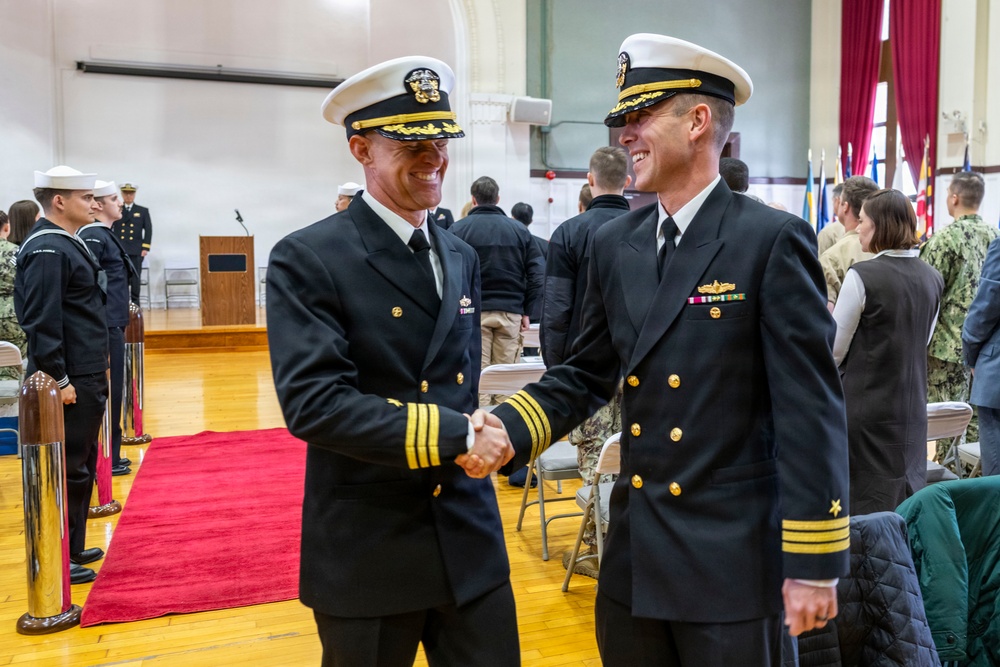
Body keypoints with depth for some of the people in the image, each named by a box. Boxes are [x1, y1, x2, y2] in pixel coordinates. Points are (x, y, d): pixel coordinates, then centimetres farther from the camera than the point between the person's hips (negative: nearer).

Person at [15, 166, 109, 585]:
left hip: (86, 376, 10)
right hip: (71, 381, -10)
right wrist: (59, 380, -20)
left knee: (81, 466, 17)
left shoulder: (67, 244, 14)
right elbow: (42, 322, -21)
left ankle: (73, 548, 29)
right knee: (68, 470, -2)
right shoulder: (47, 250, -16)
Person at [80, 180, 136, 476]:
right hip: (105, 326, -10)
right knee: (108, 391, -2)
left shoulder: (105, 235, 16)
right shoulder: (93, 236, -13)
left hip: (113, 323, 10)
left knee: (111, 390, 15)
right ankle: (105, 460, 7)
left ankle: (110, 455, 24)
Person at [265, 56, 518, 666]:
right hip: (367, 548, -5)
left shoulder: (462, 258, 9)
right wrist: (454, 437, -21)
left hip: (469, 536, 5)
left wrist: (474, 435, -2)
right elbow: (312, 401, -22)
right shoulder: (308, 260, -12)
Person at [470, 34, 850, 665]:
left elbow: (811, 409, -13)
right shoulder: (614, 243, 5)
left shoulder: (773, 239, -12)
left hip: (732, 556, -5)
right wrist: (508, 428, -7)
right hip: (633, 553, 6)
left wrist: (814, 562, -12)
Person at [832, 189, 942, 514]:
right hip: (912, 411, 6)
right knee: (907, 501, 15)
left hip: (866, 410, -6)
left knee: (865, 502, 4)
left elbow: (834, 350, -11)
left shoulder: (862, 275, -16)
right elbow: (923, 342, 15)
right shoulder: (932, 278, 3)